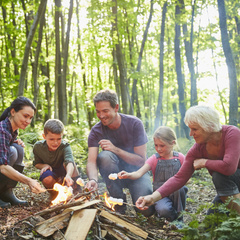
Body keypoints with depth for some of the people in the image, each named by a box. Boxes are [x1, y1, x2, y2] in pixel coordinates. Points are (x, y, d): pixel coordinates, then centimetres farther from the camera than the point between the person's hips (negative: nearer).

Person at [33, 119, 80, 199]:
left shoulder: (65, 147, -27)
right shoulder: (38, 147, -17)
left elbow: (69, 162, -47)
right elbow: (36, 163, 2)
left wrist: (68, 175, -67)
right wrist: (44, 165, -22)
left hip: (64, 172, -2)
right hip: (51, 172, 2)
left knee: (66, 162, -35)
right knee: (47, 179, -34)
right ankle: (53, 194, 1)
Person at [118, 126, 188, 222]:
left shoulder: (180, 158, 1)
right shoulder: (154, 159, -2)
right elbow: (139, 173, -15)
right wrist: (128, 175, -36)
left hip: (176, 193, 1)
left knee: (179, 189, -35)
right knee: (164, 210, -34)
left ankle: (179, 216, -9)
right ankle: (172, 217, 4)